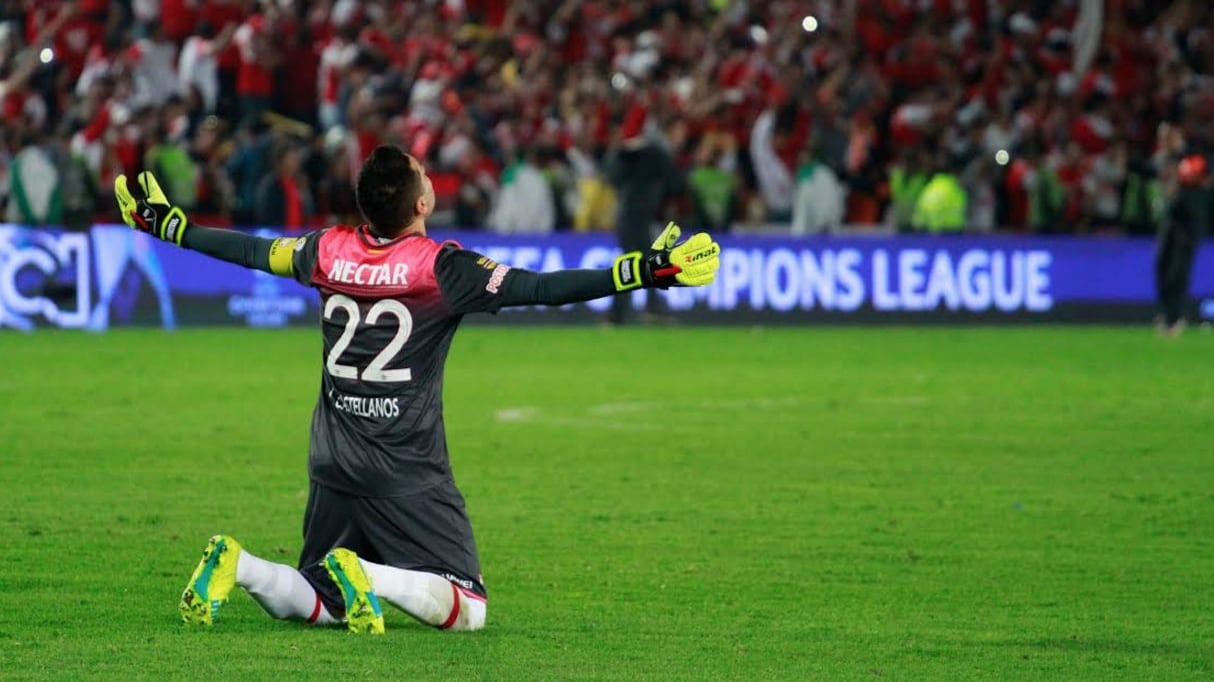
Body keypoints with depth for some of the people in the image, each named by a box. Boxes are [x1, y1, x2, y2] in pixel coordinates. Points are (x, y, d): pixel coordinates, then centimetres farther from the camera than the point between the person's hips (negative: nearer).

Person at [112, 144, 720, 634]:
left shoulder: (329, 252, 1)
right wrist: (645, 271, -20)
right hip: (408, 479, -6)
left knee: (320, 606, 18)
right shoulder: (441, 267, -14)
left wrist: (165, 225, 32)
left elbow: (248, 251, 15)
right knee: (466, 610, -2)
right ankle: (366, 576, -26)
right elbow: (540, 289, -19)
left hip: (333, 471, 6)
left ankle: (236, 564, -10)